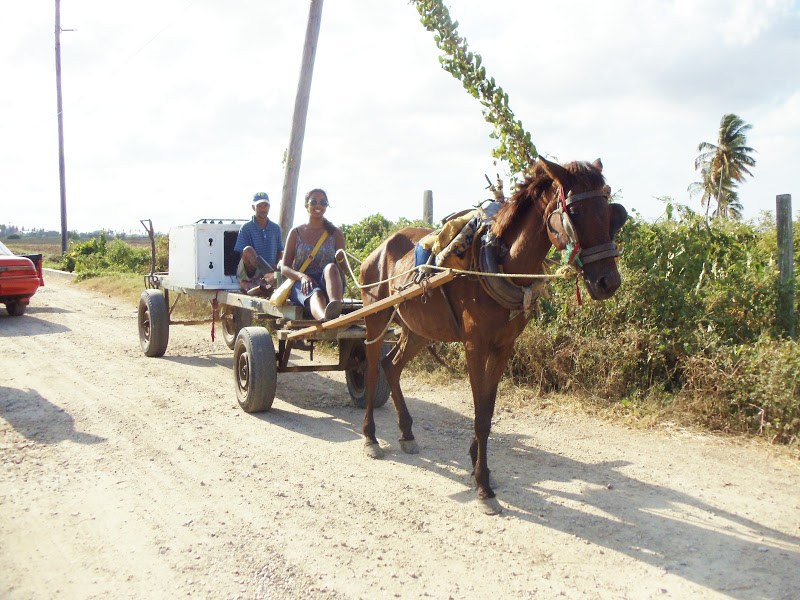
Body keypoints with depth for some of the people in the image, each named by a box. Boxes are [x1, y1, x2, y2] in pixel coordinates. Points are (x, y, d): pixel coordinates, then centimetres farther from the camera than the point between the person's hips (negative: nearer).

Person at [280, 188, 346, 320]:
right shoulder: (296, 233, 13)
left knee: (331, 267, -35)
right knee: (316, 294, -37)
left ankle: (335, 308, -64)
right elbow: (285, 268, 6)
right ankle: (325, 319, -74)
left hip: (328, 284, 1)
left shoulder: (336, 233, 15)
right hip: (301, 285, 0)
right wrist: (302, 276, -16)